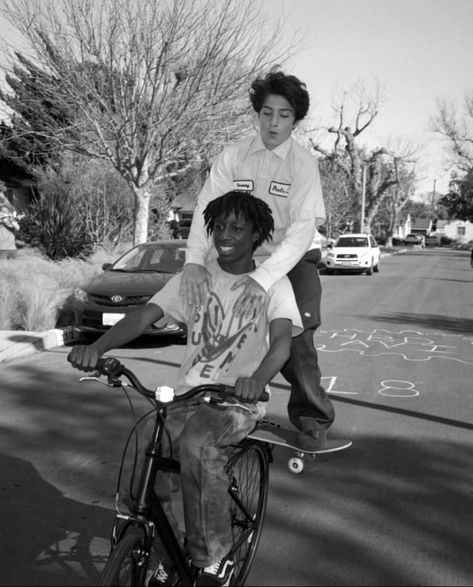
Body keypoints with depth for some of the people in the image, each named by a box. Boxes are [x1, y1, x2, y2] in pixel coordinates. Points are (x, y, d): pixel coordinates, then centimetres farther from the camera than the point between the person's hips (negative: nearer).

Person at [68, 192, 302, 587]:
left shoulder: (273, 284, -4)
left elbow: (281, 340, -21)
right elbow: (144, 316, -8)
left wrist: (258, 380, -44)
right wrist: (97, 347, -27)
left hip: (240, 401, -3)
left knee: (197, 445, -33)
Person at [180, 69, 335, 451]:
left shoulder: (304, 164, -14)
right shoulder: (234, 156, -6)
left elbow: (303, 229, -26)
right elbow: (207, 208, -15)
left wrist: (264, 277, -40)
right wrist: (195, 261, -33)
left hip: (294, 261, -3)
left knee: (295, 339, -15)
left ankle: (313, 420, 8)